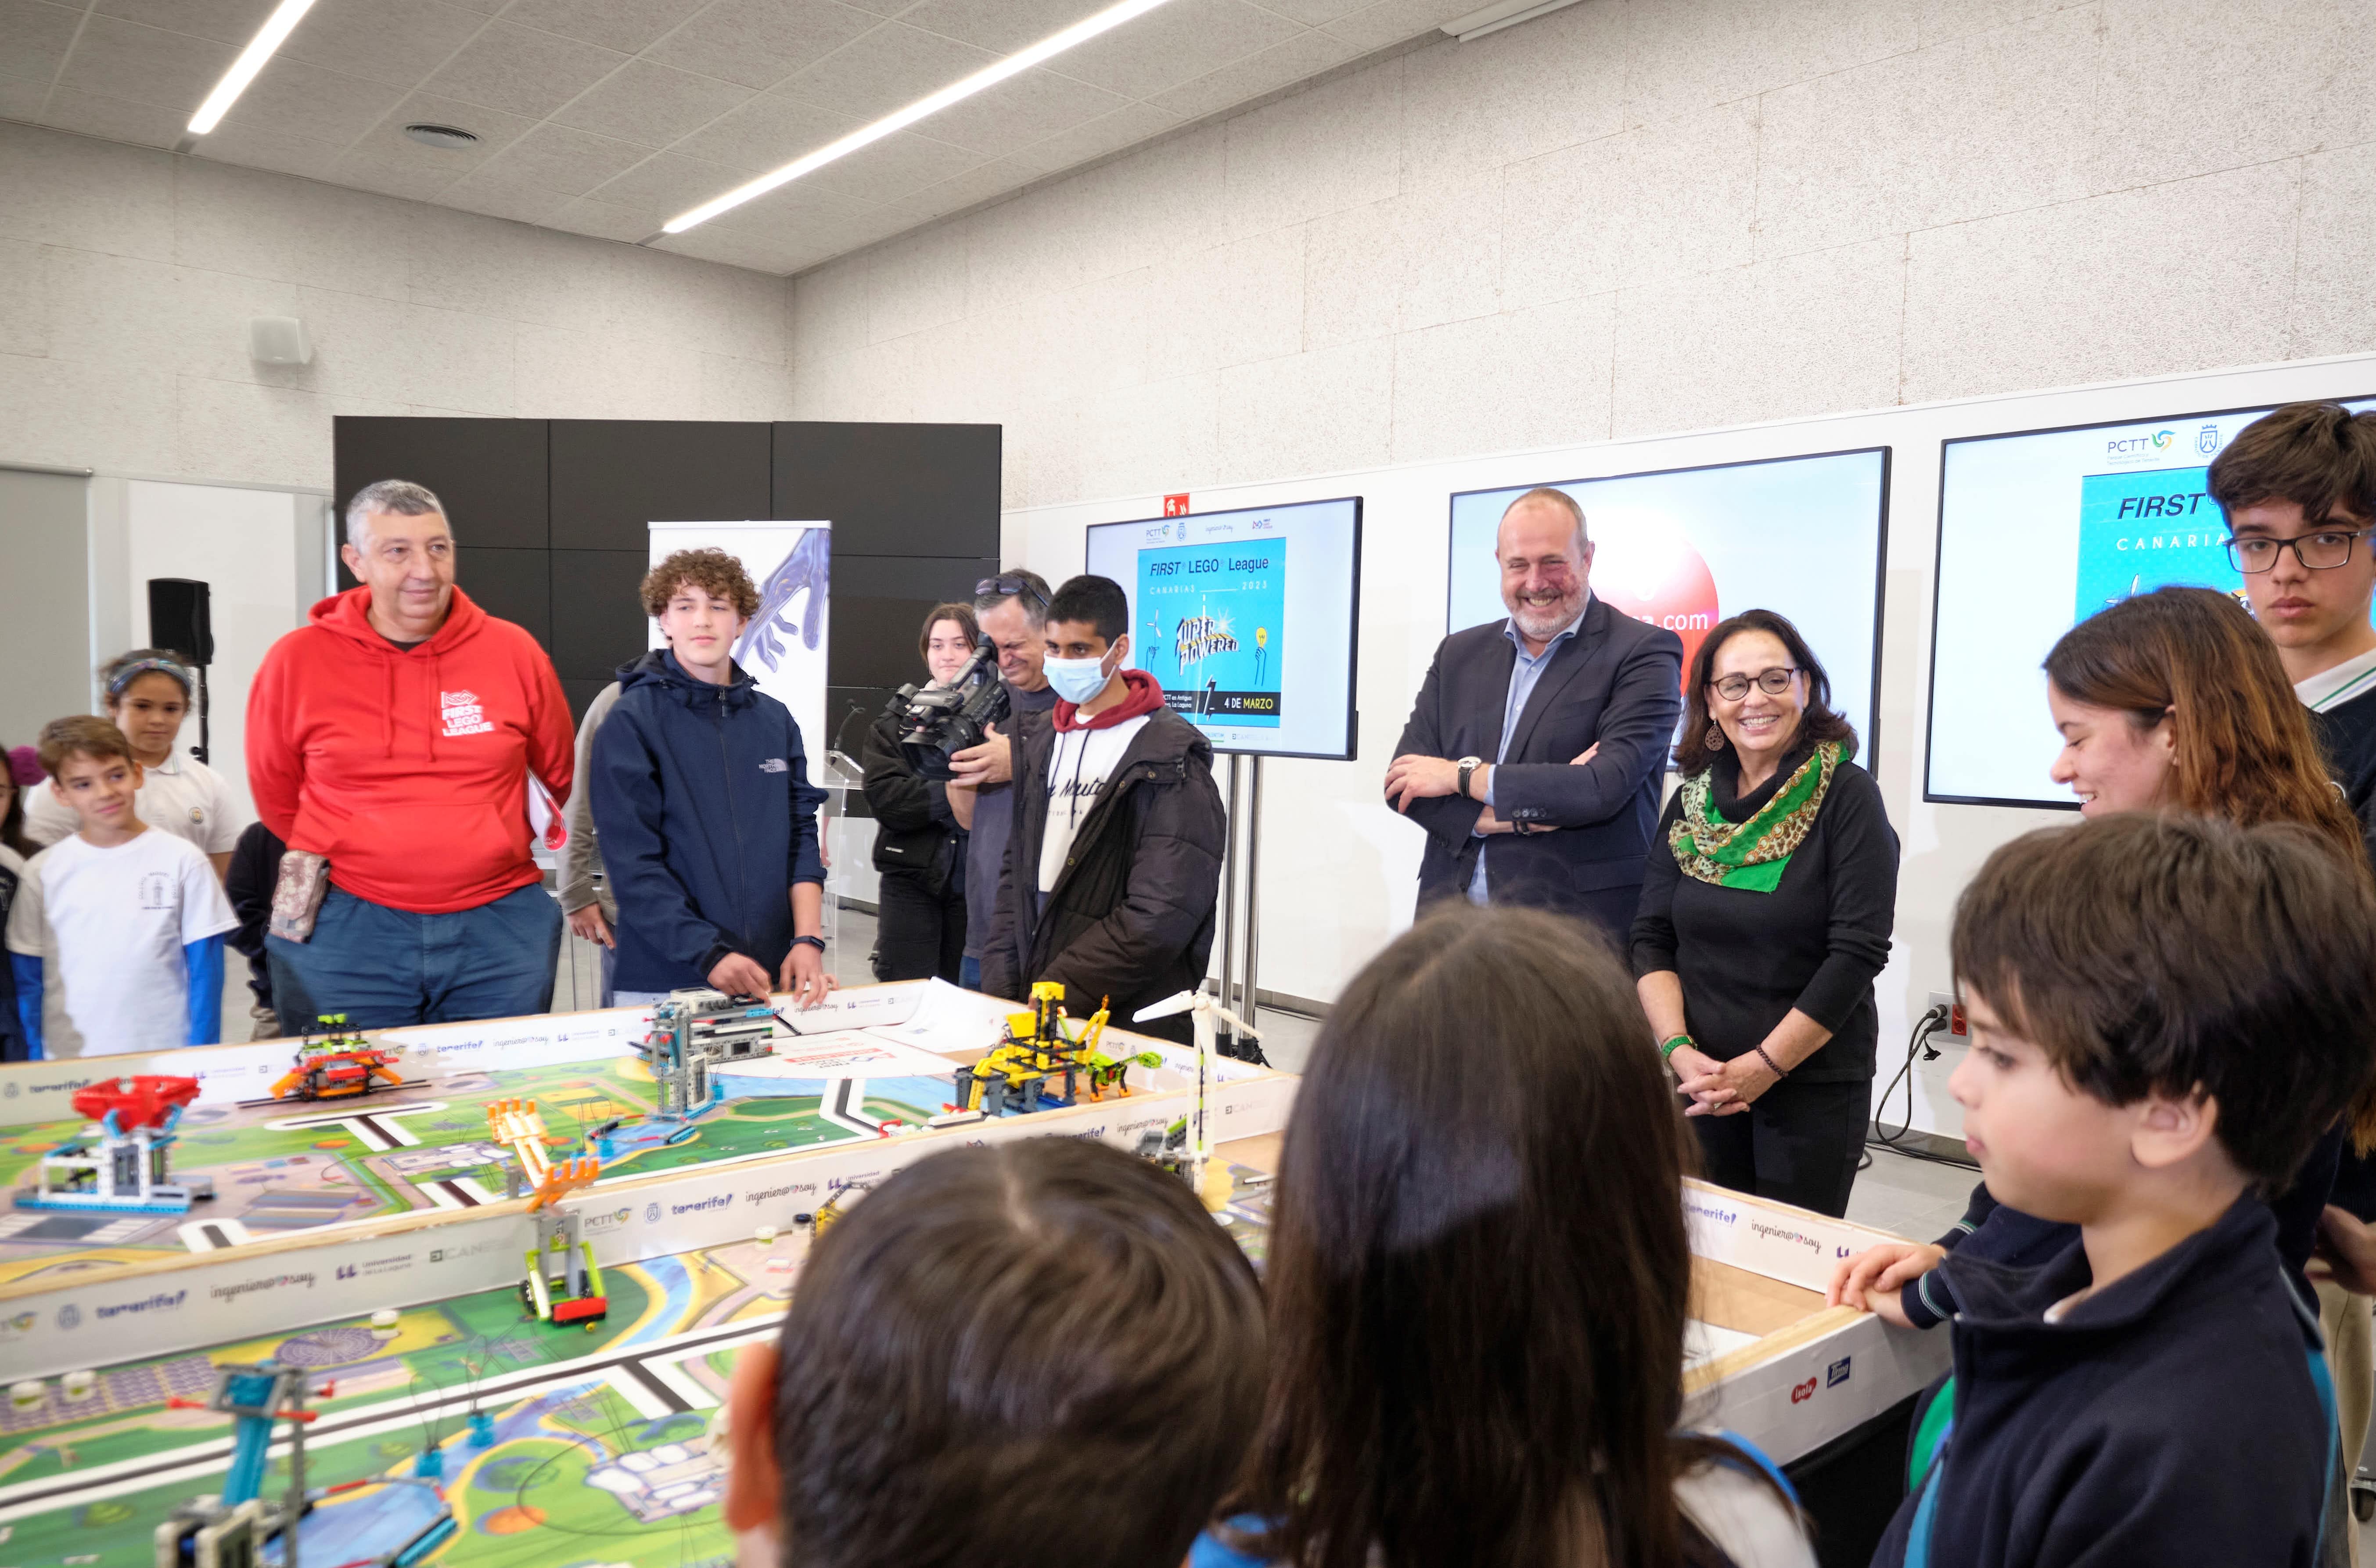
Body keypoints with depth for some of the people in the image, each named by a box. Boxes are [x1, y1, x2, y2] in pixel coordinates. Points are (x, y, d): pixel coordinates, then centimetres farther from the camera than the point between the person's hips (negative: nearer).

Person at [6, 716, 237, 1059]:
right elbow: (27, 983, 8)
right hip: (67, 1064, 1)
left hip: (167, 1059, -1)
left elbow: (206, 971, 1)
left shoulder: (181, 860, 0)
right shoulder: (42, 873, 4)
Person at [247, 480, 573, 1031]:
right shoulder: (298, 660, -2)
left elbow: (555, 776, 14)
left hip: (497, 928, 1)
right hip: (346, 932, 0)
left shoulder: (514, 652, 0)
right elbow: (276, 795, 12)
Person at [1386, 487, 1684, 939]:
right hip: (1453, 916, 4)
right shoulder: (1459, 652, 11)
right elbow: (1402, 784, 2)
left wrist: (1461, 775, -9)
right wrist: (1524, 814, -13)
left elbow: (1608, 787, -16)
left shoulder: (1646, 652, -3)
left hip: (1578, 933, -4)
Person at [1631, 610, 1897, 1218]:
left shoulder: (1847, 796, -7)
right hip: (1702, 1088, 4)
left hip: (1813, 1088, -3)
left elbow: (1857, 953, -12)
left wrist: (1762, 1066, -14)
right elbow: (1651, 939, 4)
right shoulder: (1692, 802, 6)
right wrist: (1678, 1050, -10)